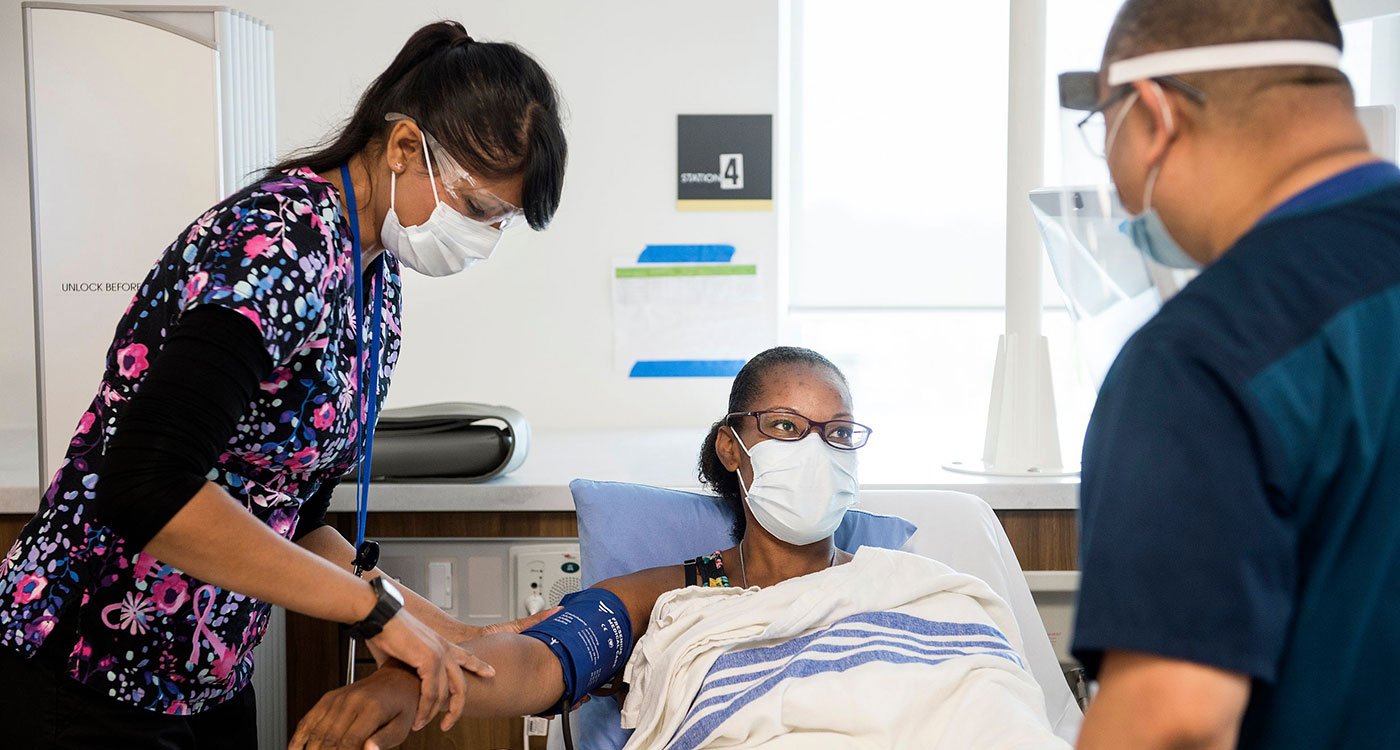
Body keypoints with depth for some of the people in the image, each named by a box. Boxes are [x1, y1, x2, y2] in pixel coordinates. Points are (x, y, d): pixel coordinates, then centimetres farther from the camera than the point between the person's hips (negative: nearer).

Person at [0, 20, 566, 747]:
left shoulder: (378, 290, 4)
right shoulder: (281, 239, -22)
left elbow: (292, 519, 9)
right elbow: (148, 489, -32)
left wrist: (435, 629, 0)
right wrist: (374, 605, -25)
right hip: (86, 687, -8)